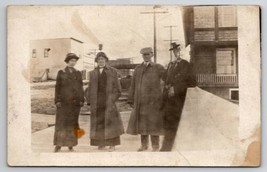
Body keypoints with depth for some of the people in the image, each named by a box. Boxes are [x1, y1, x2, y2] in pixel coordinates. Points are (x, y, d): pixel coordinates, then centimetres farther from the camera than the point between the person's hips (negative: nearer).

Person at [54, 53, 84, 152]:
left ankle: (71, 145, 14)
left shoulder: (78, 73, 11)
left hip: (75, 102, 3)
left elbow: (80, 87, 11)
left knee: (73, 123, 6)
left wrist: (81, 100, 4)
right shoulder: (61, 73, 3)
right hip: (64, 102, -3)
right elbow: (57, 87, 1)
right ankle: (58, 145, 3)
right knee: (61, 122, -3)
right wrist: (57, 101, -6)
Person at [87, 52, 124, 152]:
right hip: (96, 101, 3)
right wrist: (89, 101, 4)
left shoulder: (112, 71, 7)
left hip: (109, 101, -3)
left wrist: (113, 99, -6)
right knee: (98, 122, 3)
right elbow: (90, 88, 13)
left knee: (110, 121, -6)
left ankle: (112, 144, -3)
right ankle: (101, 143, 10)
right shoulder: (93, 73, 14)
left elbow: (117, 87, 4)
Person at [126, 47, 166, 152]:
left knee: (153, 123, -1)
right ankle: (144, 145, 22)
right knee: (142, 122, 9)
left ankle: (155, 147, 7)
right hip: (140, 101, 4)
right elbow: (133, 85, 11)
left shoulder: (158, 68, 2)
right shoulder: (137, 69, 12)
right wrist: (131, 100, 7)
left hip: (153, 100, -4)